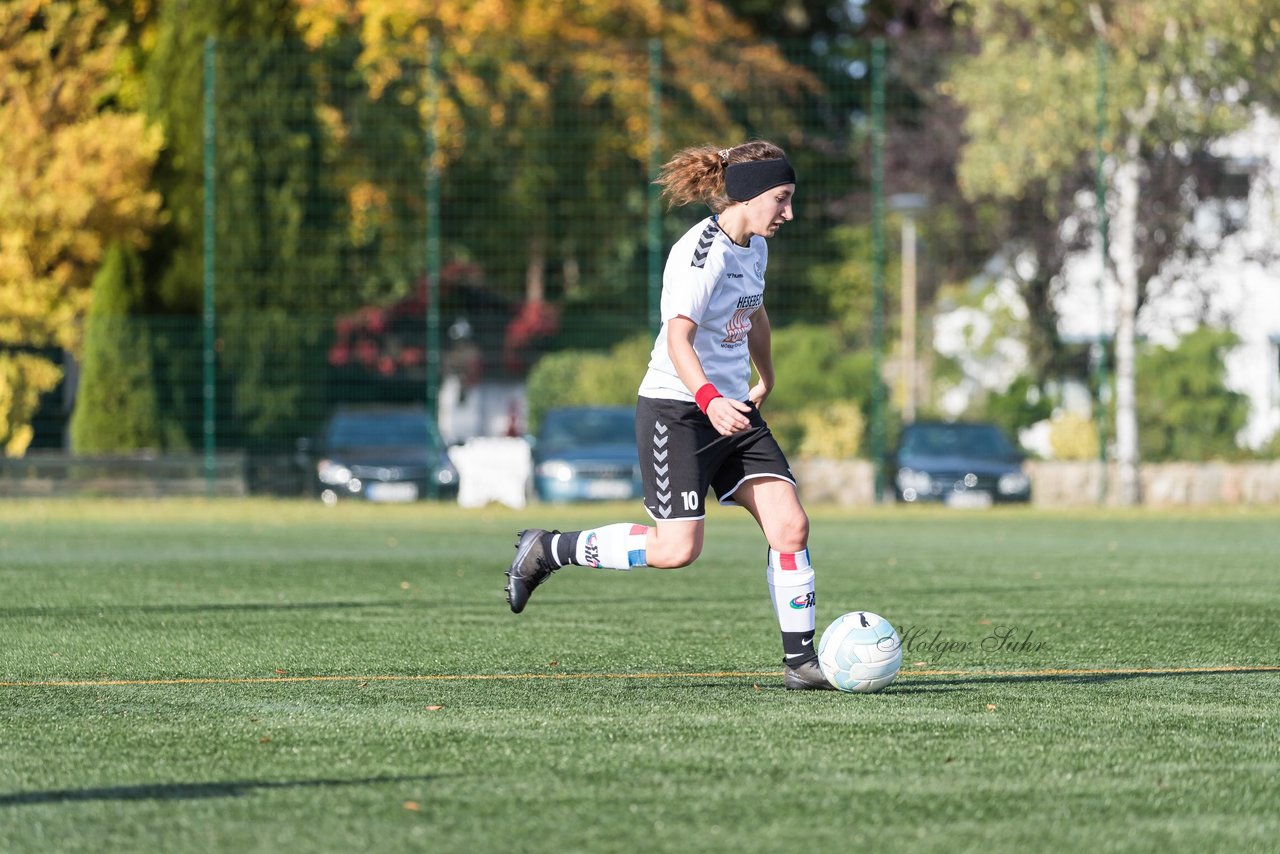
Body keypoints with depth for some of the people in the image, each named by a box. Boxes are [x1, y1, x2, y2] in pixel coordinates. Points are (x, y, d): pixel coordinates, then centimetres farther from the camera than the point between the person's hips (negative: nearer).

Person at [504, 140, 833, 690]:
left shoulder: (754, 247, 10)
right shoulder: (702, 253, -18)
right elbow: (679, 338, -30)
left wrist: (765, 381, 40)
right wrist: (709, 400, -44)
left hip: (733, 410, 8)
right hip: (676, 410, -8)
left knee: (790, 525, -6)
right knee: (677, 548, -13)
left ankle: (799, 660, 0)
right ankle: (548, 550, 6)